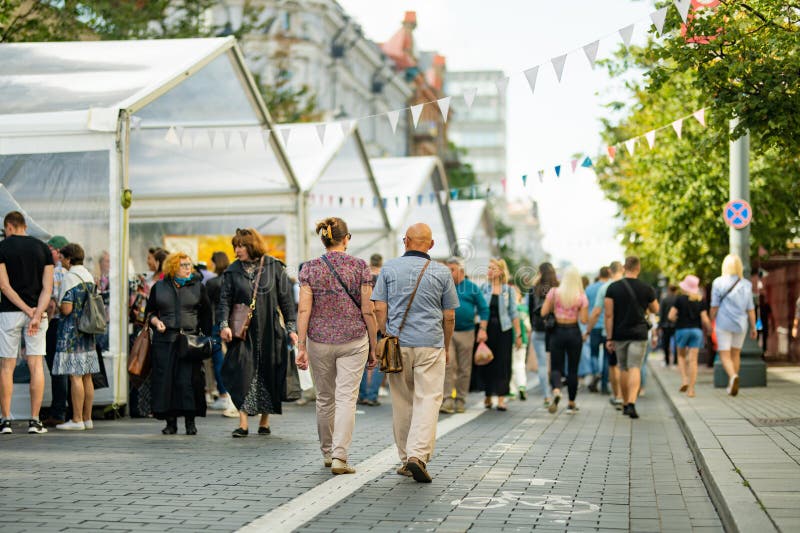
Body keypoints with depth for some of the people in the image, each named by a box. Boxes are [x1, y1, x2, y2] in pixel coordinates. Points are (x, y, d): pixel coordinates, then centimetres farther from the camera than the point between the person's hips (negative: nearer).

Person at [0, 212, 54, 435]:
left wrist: (27, 310, -10)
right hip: (37, 311, 2)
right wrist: (37, 314, -11)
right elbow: (47, 287, -3)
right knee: (36, 365, 2)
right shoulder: (42, 248, 6)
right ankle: (34, 421, -1)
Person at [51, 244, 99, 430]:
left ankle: (77, 420, -6)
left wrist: (56, 304, 2)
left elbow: (66, 309, -18)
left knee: (75, 376, -7)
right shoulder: (89, 277, 13)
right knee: (87, 377, 9)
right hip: (87, 333, 8)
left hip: (71, 333, -8)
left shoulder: (69, 278, -12)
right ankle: (87, 418, 12)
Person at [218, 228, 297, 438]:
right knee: (243, 374, -9)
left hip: (270, 332, 0)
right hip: (243, 332, 0)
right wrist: (224, 324, -13)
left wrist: (290, 328, 1)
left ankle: (264, 421, 17)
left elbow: (286, 299, 4)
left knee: (268, 375, 4)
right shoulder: (233, 271, 4)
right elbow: (225, 300, 2)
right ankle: (243, 423, -9)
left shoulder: (274, 267, 2)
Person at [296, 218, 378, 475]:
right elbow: (368, 311, -4)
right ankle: (339, 456, -13)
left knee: (325, 398, 15)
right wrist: (373, 347, 4)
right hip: (353, 340, -2)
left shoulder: (310, 268, -1)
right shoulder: (360, 266, -4)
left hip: (319, 340, 2)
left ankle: (327, 453, 29)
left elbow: (304, 310, -6)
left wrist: (301, 347, -4)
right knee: (346, 398, -2)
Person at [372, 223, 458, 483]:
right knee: (428, 400, -4)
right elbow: (449, 316, 4)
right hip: (431, 345, -2)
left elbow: (379, 309, 0)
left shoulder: (389, 269, 3)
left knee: (402, 402, 10)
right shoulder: (442, 273, 2)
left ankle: (406, 459, 17)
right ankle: (418, 455, -19)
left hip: (397, 344, 2)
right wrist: (446, 347, 17)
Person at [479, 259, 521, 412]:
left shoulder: (508, 290, 4)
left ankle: (501, 399, 0)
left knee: (503, 364, -2)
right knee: (487, 364, 5)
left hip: (504, 330, -1)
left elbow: (514, 313, 6)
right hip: (487, 329, 1)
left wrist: (518, 335, 3)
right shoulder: (483, 288, 4)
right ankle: (488, 396, 19)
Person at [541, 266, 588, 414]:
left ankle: (556, 390, -25)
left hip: (557, 331, 0)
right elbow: (584, 320, -9)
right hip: (574, 333, 0)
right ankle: (571, 404, 17)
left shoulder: (554, 292, -6)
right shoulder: (582, 297, -6)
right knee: (572, 369, 11)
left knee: (556, 367, 6)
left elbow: (543, 312, -6)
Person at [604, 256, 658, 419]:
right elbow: (655, 309, 12)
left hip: (619, 334, 1)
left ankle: (625, 404, 23)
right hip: (639, 334, -1)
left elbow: (609, 315, -6)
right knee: (635, 368, -6)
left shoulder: (613, 288, -3)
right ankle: (631, 403, -24)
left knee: (623, 369, 14)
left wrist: (609, 338, -3)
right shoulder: (647, 289, -2)